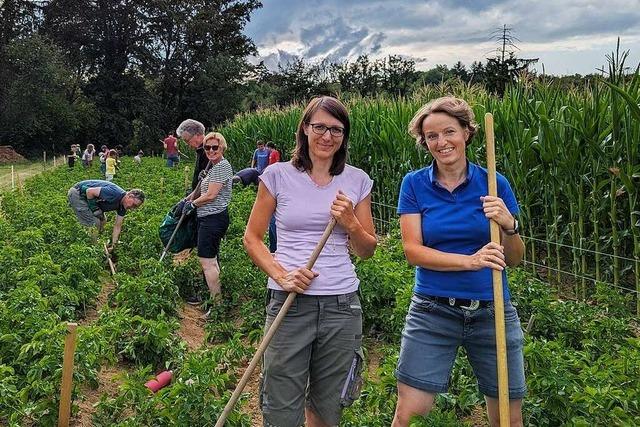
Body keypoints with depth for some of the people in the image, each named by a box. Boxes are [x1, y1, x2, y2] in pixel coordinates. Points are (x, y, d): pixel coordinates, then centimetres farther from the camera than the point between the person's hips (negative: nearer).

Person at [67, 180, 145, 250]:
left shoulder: (123, 206, -4)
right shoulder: (115, 194, -32)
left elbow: (117, 226, 1)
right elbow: (89, 191, -29)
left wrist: (113, 245, -5)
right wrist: (94, 209, -17)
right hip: (76, 194, -9)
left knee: (102, 220, 12)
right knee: (93, 223, -12)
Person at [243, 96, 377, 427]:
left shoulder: (358, 180, 5)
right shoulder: (278, 175, -1)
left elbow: (367, 251, 10)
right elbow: (252, 238, 3)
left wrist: (351, 223, -10)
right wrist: (280, 275, -12)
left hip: (342, 304, 2)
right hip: (288, 302, -2)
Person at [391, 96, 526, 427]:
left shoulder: (494, 184, 1)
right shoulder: (414, 184, 0)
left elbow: (513, 260, 4)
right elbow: (412, 250, -8)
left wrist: (509, 226, -17)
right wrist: (470, 261, -20)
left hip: (493, 312, 2)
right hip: (432, 313, -1)